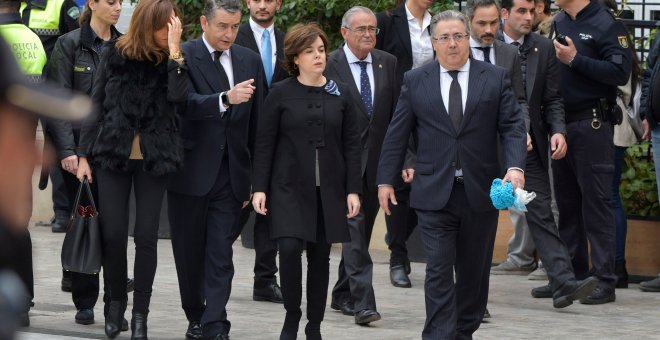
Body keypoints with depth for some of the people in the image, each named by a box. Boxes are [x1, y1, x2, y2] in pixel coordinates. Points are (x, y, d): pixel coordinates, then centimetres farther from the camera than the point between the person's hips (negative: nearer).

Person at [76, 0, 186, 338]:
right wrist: (83, 154, -1)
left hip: (153, 158, 0)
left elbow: (177, 95, -20)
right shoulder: (116, 54, -1)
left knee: (146, 236, 0)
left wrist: (174, 50, -23)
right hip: (113, 154, 0)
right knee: (113, 233, 1)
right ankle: (116, 300, 22)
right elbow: (96, 104, 3)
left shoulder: (173, 60, -1)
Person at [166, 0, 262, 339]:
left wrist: (254, 175, 10)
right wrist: (226, 99, -39)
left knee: (221, 253, -5)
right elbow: (186, 104, -22)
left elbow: (256, 121, 11)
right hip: (190, 171, -2)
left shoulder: (250, 60, 8)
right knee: (189, 250, 9)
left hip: (231, 171, 2)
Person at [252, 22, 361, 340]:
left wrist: (353, 190, 0)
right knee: (290, 249, -16)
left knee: (320, 256, 5)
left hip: (328, 190, 2)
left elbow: (351, 144, 5)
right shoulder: (280, 93, -1)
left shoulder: (340, 93, 5)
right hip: (289, 186, -2)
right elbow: (264, 144, 0)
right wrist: (260, 188, -5)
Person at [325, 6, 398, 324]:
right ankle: (363, 301, -17)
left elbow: (397, 111, 9)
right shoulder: (328, 65, -6)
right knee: (354, 226, -13)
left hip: (377, 158, 5)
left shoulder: (388, 63, 8)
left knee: (362, 229, 13)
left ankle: (342, 294, 26)